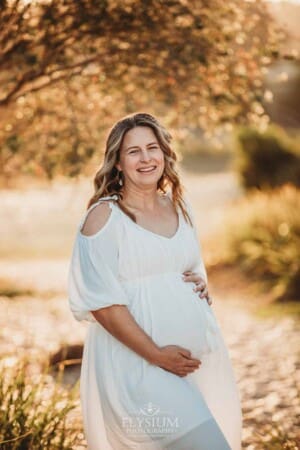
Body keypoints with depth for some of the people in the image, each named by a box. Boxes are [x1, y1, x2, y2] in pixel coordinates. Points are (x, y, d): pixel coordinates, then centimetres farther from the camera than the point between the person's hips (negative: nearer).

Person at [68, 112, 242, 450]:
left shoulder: (179, 207, 12)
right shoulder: (104, 216, -7)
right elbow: (102, 302, -12)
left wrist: (201, 283, 3)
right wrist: (156, 355, -16)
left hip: (198, 355, 7)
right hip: (136, 362, -7)